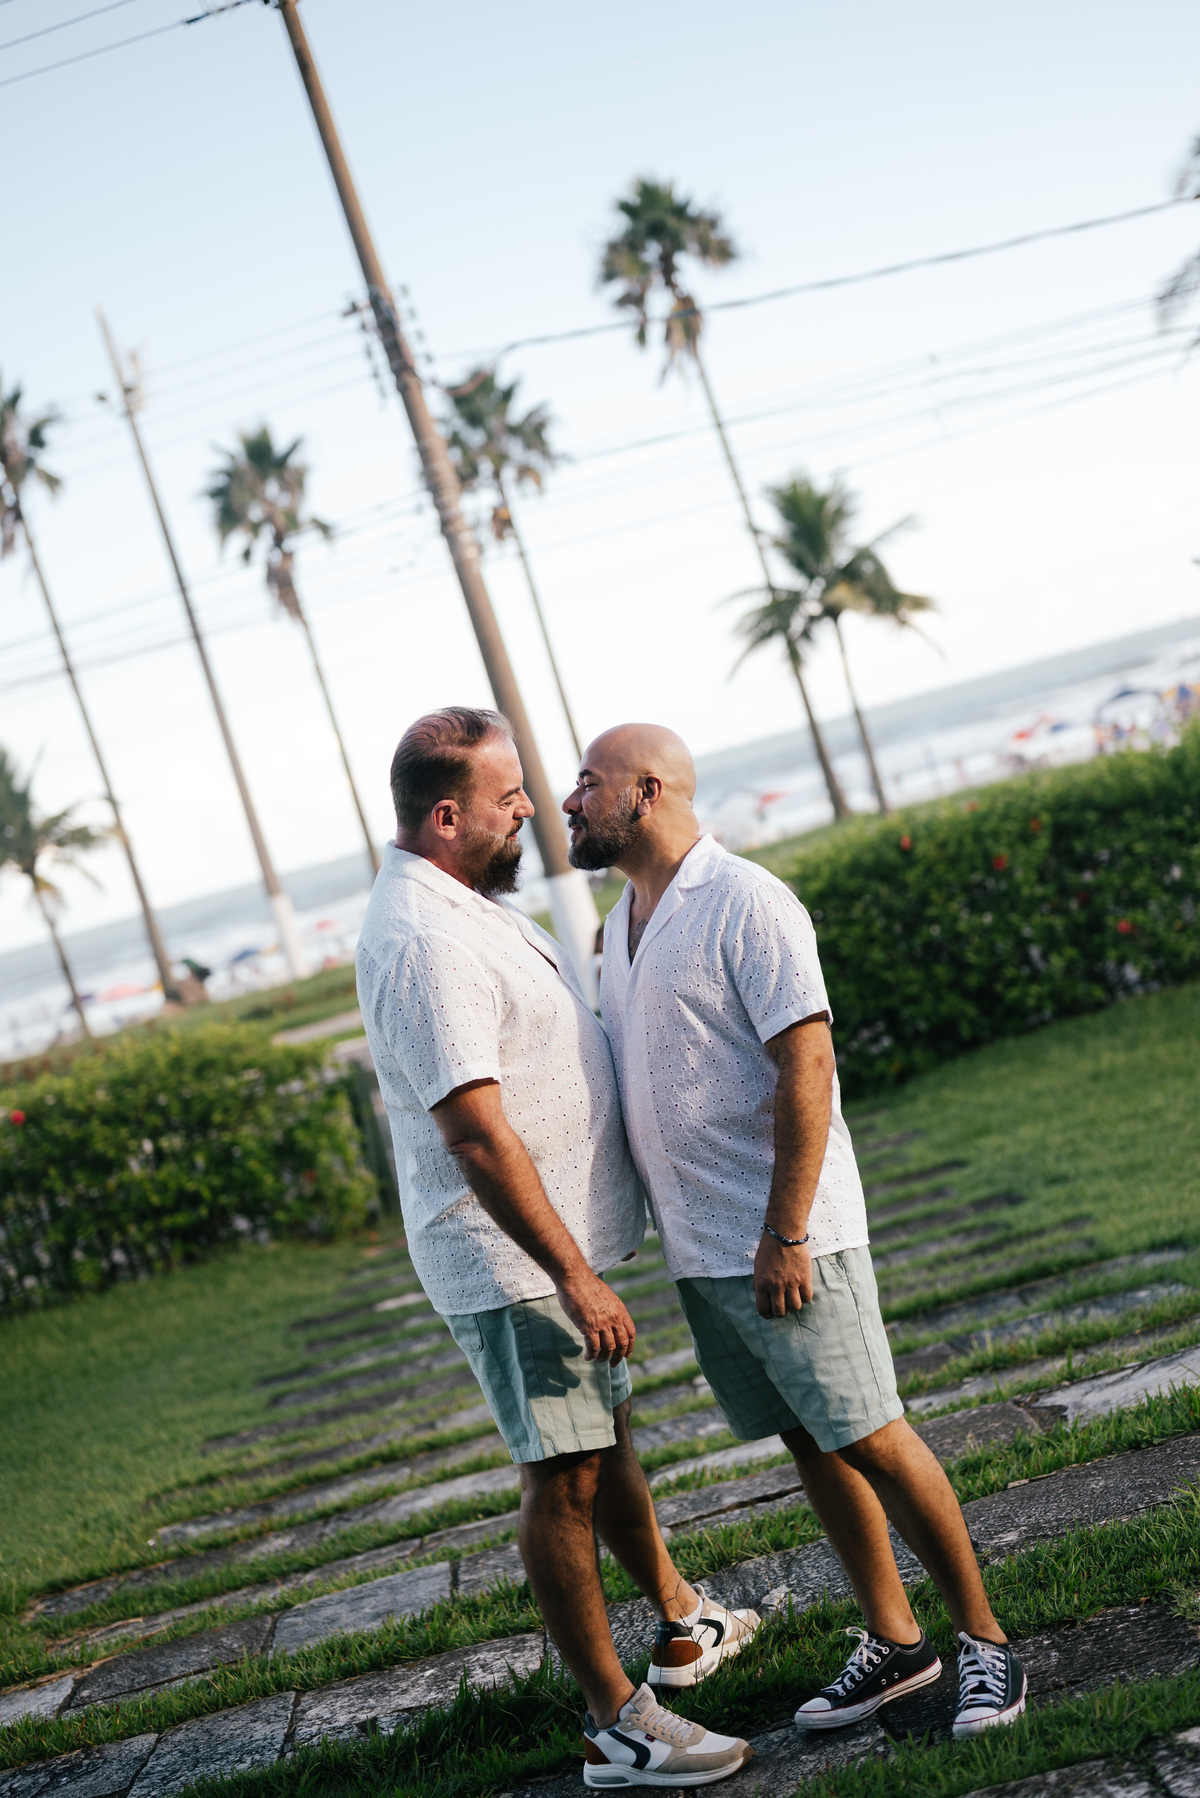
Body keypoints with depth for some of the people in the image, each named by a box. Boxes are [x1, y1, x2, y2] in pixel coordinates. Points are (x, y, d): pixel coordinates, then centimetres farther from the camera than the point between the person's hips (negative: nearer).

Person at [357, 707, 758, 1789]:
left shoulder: (466, 901, 9)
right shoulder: (423, 942, -25)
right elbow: (477, 1136, -28)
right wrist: (572, 1277, -27)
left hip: (558, 1241, 10)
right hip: (513, 1261, -10)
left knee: (607, 1437, 22)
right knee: (564, 1475, -2)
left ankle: (681, 1625, 39)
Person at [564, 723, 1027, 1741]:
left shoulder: (745, 904, -14)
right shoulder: (622, 923, 13)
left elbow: (806, 1067, -19)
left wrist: (783, 1237, -22)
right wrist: (678, 1233, 16)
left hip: (783, 1241, -8)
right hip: (696, 1250, 8)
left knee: (870, 1440, -3)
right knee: (810, 1444, 14)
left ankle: (984, 1638, 12)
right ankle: (893, 1645, 25)